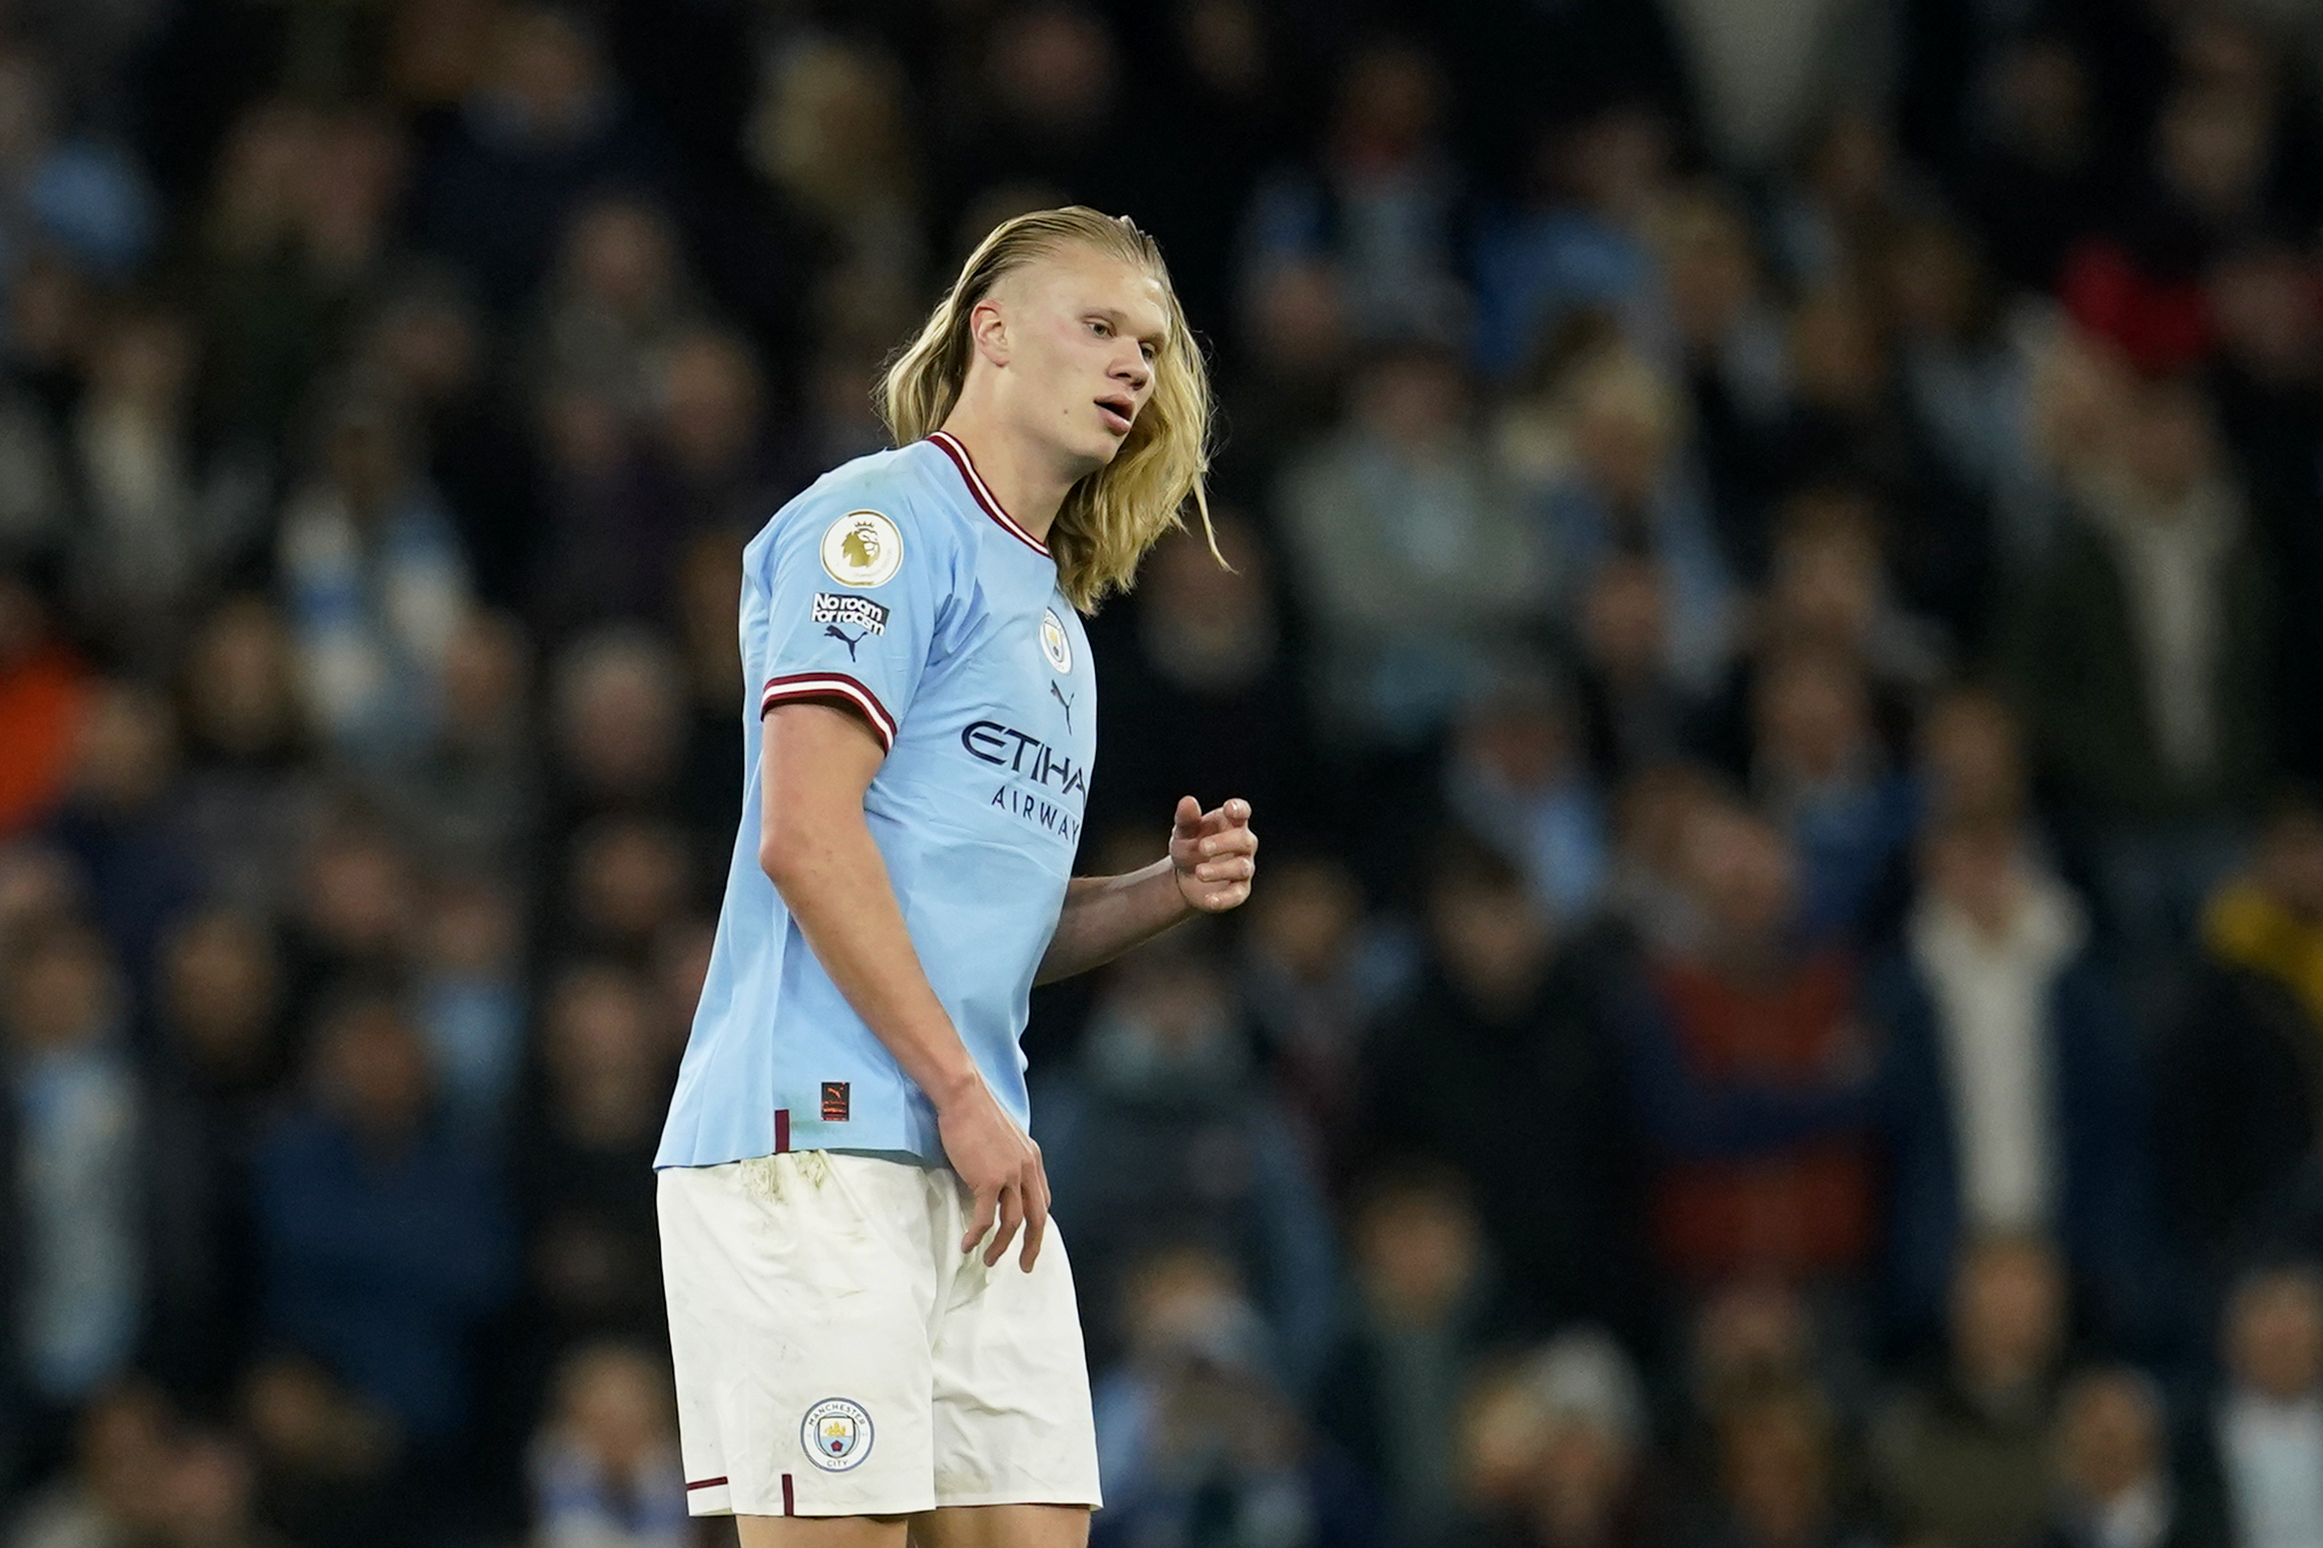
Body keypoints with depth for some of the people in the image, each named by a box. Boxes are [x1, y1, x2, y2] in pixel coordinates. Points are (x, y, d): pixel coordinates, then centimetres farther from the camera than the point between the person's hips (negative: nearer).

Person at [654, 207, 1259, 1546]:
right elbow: (805, 836, -14)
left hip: (976, 1172, 9)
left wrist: (1166, 892, 8)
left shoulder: (1049, 610, 25)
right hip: (821, 1136, -9)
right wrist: (964, 1094, -15)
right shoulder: (884, 521, -4)